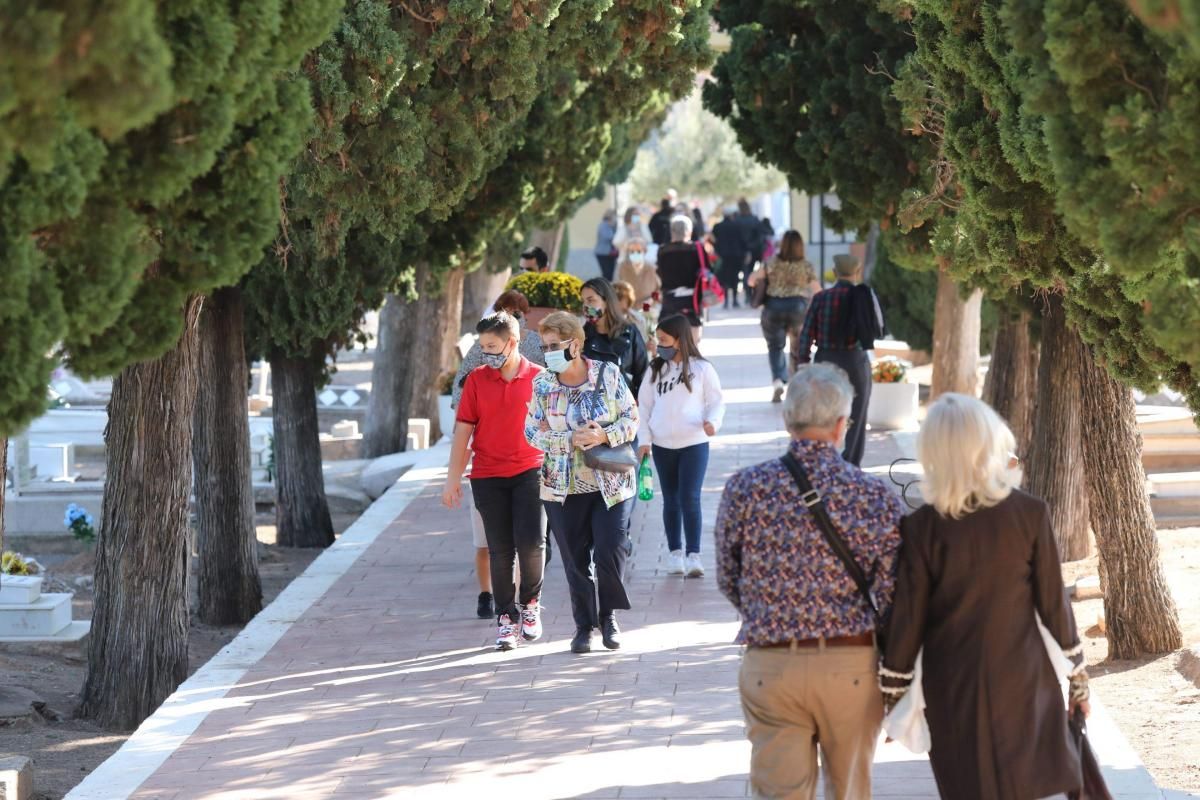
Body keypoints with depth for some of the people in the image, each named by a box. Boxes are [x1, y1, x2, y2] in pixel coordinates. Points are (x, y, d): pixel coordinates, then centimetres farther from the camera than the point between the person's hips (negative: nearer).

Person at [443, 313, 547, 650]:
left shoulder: (539, 378, -1)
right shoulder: (477, 379, 3)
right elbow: (463, 430, 6)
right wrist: (453, 478, 4)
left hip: (529, 471, -1)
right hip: (488, 476, 2)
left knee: (531, 542, -11)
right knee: (500, 551, 4)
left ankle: (530, 602, 14)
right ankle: (505, 617, 13)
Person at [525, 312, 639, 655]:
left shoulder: (608, 375, -6)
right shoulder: (542, 384, -2)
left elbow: (631, 418, -1)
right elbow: (533, 432, -2)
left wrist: (604, 436, -19)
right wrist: (571, 440, -17)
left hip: (611, 483, -1)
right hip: (563, 487, 2)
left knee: (610, 553, -7)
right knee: (575, 560, 5)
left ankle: (608, 617, 16)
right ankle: (584, 625, 19)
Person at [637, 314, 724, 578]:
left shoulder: (701, 369, -2)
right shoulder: (656, 370, 8)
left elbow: (716, 402, 1)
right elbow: (644, 405, 11)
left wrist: (713, 422, -19)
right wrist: (644, 439, 3)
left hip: (694, 444, -4)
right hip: (662, 445, 4)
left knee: (690, 499, -10)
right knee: (671, 500, 10)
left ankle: (693, 555, -7)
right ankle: (674, 552, 18)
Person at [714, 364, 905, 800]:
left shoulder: (744, 488, -5)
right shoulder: (876, 496, -8)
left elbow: (728, 581, 6)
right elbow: (893, 599, -6)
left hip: (769, 666, 0)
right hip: (851, 666, 0)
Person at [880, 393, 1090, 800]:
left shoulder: (922, 527, -10)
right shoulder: (1030, 514, -8)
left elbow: (907, 619, -6)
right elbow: (1053, 604, -2)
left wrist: (892, 691, 5)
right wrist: (1078, 676, 9)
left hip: (952, 688, 0)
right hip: (1024, 681, 0)